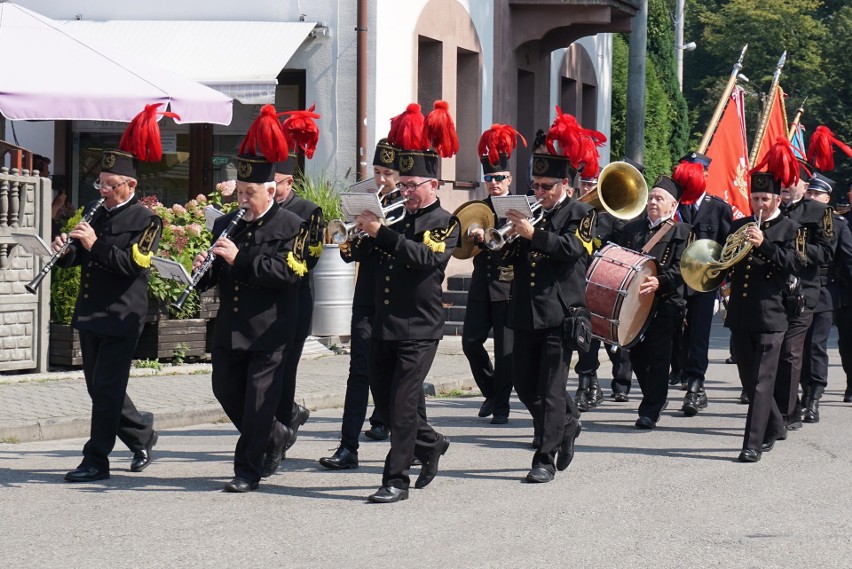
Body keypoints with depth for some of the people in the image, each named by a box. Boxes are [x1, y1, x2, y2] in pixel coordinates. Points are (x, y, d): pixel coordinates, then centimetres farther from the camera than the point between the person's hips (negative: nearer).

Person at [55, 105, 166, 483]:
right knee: (100, 388, 12)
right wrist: (67, 250, -4)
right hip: (90, 314, 8)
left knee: (107, 389, -6)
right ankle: (141, 438, 29)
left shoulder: (146, 221, -7)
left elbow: (133, 264, -19)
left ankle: (96, 461, -2)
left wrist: (96, 244, -25)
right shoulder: (97, 214, 15)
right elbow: (80, 259, 18)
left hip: (121, 317, -8)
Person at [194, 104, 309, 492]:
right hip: (229, 328, 6)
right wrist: (203, 270, -12)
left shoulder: (291, 226, -7)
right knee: (226, 390, 12)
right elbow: (214, 278, 12)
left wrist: (240, 259, -26)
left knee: (258, 399, -2)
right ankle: (275, 437, 33)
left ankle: (248, 469, 7)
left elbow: (286, 271, -20)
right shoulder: (225, 225, 11)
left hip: (269, 330, -6)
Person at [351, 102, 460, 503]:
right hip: (384, 325, 7)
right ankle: (431, 445, 34)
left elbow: (426, 257, -25)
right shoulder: (396, 219, 12)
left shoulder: (444, 223, -5)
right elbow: (358, 254, 11)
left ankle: (396, 480, -1)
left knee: (401, 404, -8)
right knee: (384, 401, 11)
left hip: (419, 329, -7)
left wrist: (381, 232, -29)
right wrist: (361, 231, -9)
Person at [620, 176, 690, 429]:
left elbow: (681, 269, -10)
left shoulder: (681, 232, -1)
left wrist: (659, 282, -26)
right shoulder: (632, 228, 16)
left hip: (664, 304, -5)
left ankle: (651, 411, 0)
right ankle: (656, 398, 29)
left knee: (657, 356, -5)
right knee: (636, 354, 9)